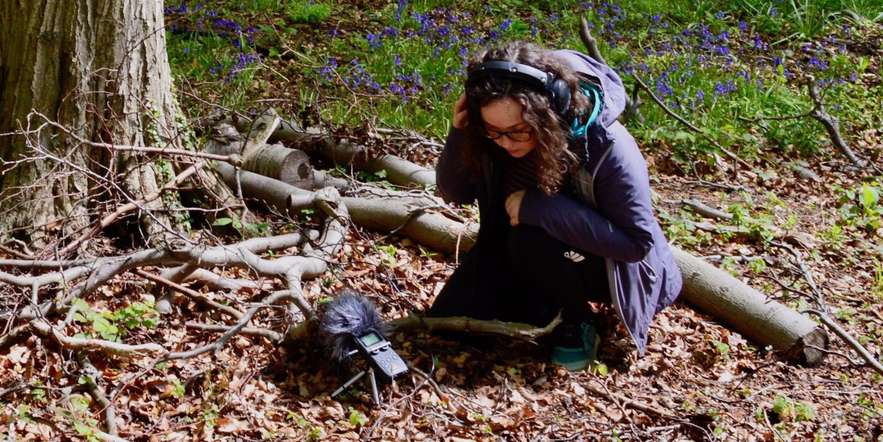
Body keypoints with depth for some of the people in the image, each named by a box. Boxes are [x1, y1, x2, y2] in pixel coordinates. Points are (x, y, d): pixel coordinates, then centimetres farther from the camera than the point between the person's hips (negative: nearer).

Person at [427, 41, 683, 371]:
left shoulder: (607, 146, -33)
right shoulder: (493, 134, -20)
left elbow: (638, 242, -30)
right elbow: (454, 192, -6)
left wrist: (541, 207, -36)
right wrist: (460, 134, -28)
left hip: (603, 264, -5)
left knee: (532, 243, -34)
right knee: (446, 318, -5)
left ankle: (578, 319, -6)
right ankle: (550, 305, 15)